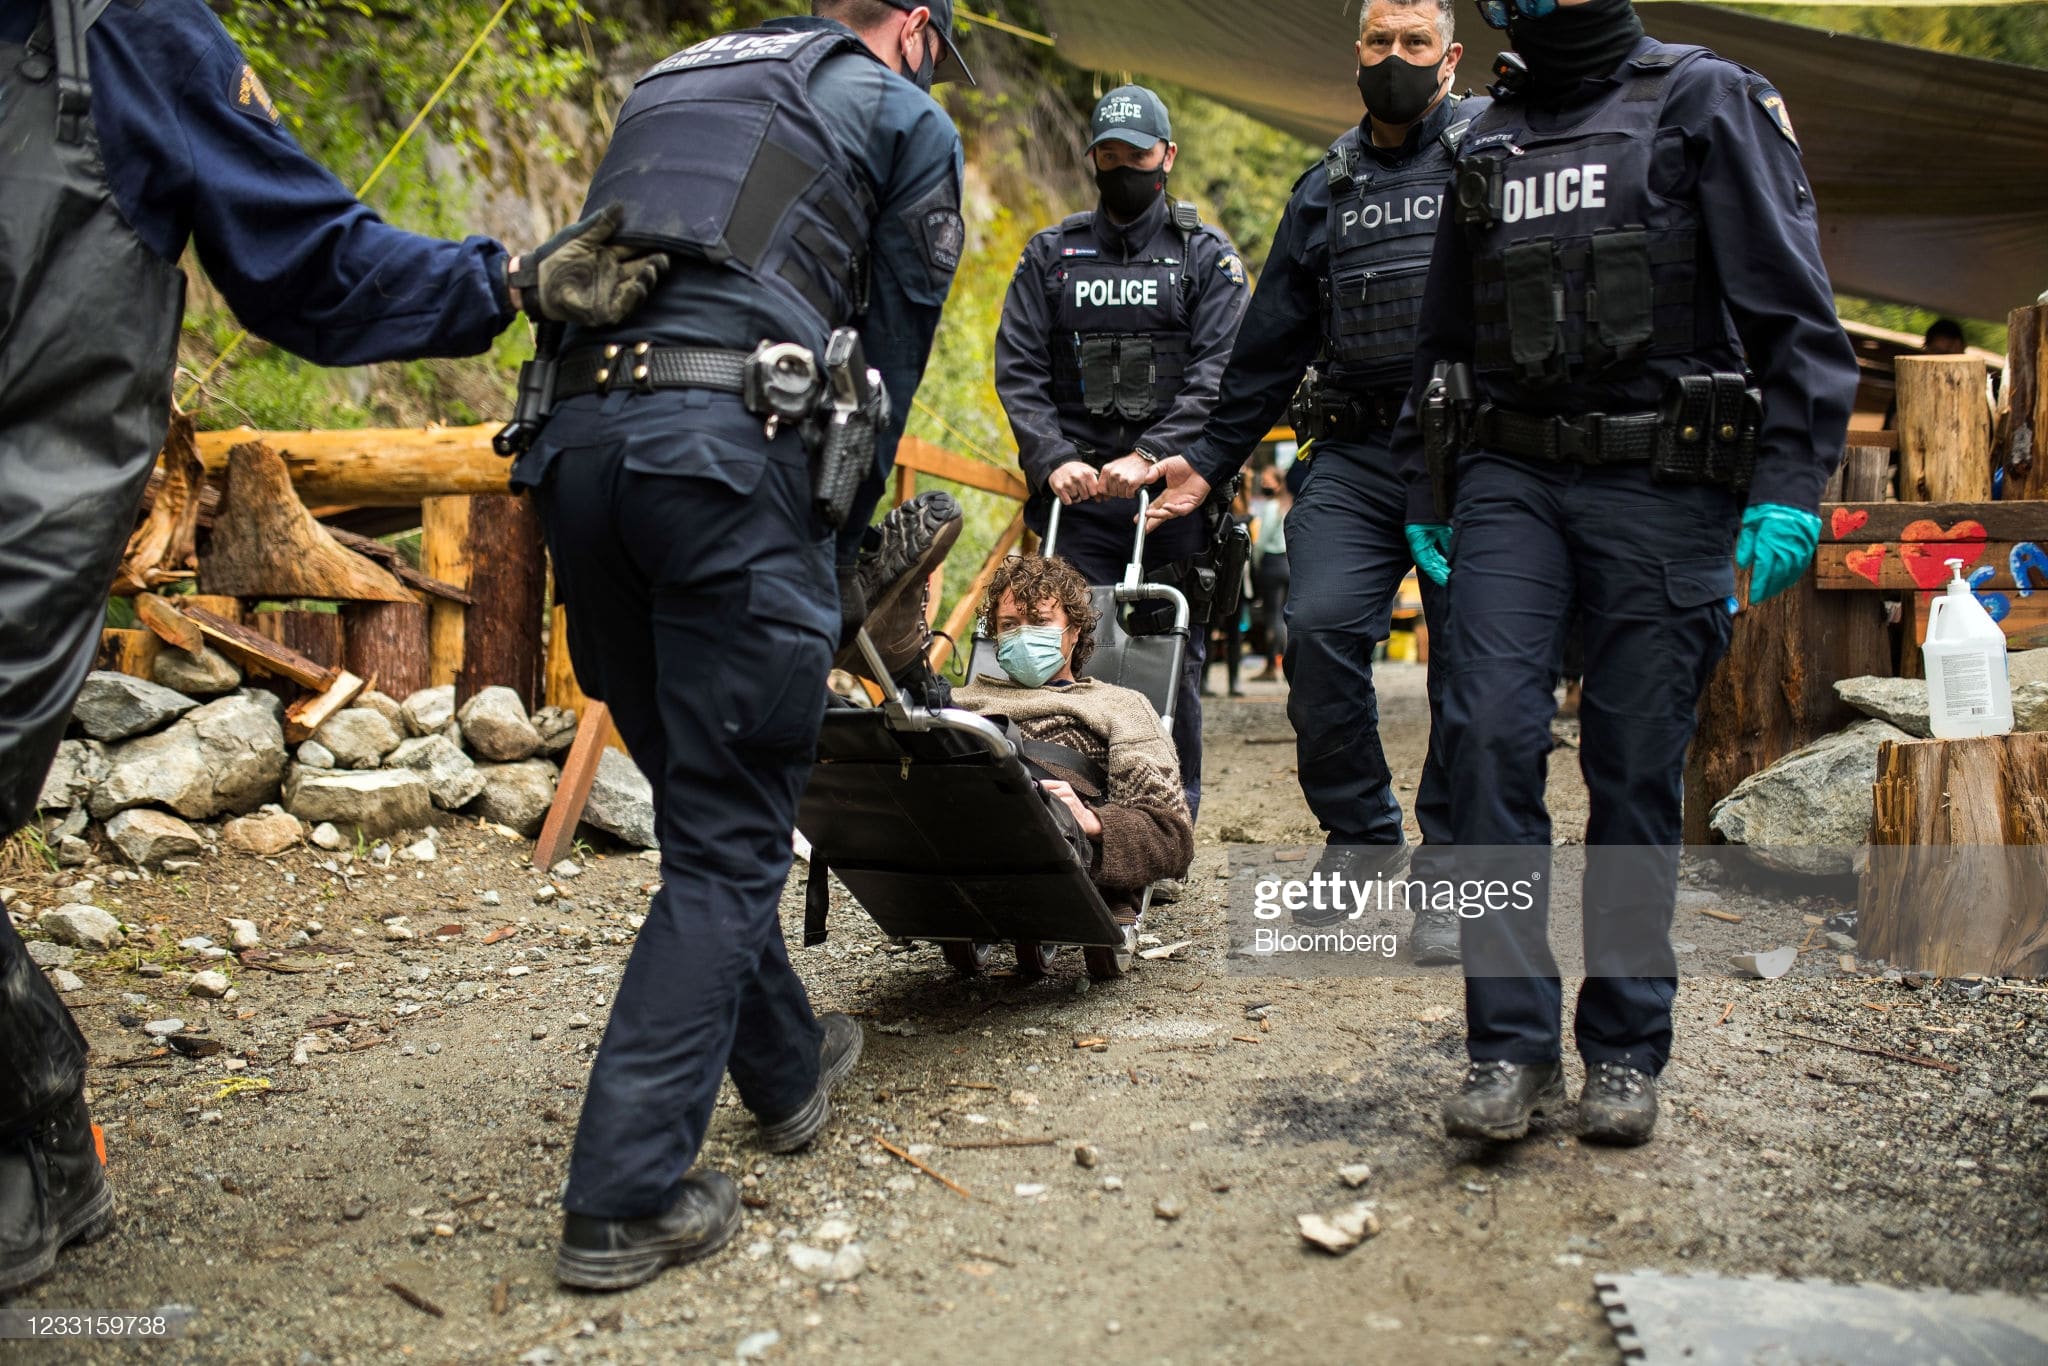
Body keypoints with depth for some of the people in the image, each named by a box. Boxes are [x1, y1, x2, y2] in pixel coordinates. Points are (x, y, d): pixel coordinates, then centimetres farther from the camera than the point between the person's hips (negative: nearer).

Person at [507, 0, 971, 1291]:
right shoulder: (908, 117, 14)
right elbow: (896, 346, 12)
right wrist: (850, 528, 22)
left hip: (575, 440, 7)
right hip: (732, 446, -6)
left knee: (707, 800, 18)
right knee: (730, 836, -1)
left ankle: (786, 1064, 35)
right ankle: (626, 1195, -2)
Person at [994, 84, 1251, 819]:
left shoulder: (1208, 257, 9)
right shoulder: (1050, 255, 15)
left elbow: (1217, 377, -3)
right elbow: (1017, 370, 7)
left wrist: (1150, 457, -16)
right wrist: (1054, 458, -8)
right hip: (1075, 492, 2)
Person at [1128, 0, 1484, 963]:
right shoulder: (1326, 187, 20)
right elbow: (1271, 342, 21)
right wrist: (1210, 460, 18)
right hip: (1355, 452, 3)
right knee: (1320, 627, -12)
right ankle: (1359, 835, 7)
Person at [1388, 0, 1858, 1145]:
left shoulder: (1711, 102, 5)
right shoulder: (1488, 139, 19)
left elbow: (1796, 310, -3)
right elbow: (1444, 339, 24)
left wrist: (1790, 489, -13)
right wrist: (1426, 499, 19)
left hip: (1660, 487, -3)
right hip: (1511, 480, 4)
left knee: (1638, 769, 0)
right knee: (1491, 734, -11)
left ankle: (1626, 1049, 13)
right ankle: (1514, 1043, -5)